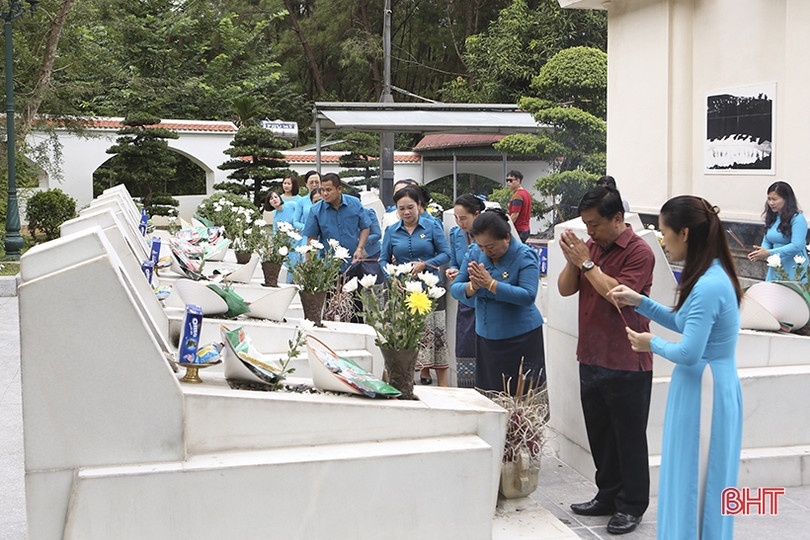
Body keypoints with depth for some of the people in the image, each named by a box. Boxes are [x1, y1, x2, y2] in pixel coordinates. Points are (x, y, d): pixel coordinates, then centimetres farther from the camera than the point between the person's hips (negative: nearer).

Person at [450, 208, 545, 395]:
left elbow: (528, 296, -23)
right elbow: (454, 289, 1)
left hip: (521, 337, -5)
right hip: (486, 336, 5)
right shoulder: (476, 252, 4)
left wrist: (490, 283, -26)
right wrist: (472, 287, -21)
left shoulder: (525, 256, -11)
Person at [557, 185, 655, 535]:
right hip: (591, 358, 7)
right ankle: (608, 496, 30)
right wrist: (572, 260, -11)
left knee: (629, 437, 4)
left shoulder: (639, 252, -14)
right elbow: (565, 289, 6)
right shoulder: (591, 245, 8)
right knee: (600, 434, 16)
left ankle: (632, 506, 15)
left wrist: (586, 262, -20)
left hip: (626, 364, -7)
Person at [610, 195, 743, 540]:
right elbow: (686, 323, 16)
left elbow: (688, 352, -26)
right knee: (695, 482, 20)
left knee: (693, 482, 4)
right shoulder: (711, 275, 5)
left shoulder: (709, 286, -25)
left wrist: (653, 344, -8)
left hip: (704, 393, -10)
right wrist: (640, 302, 10)